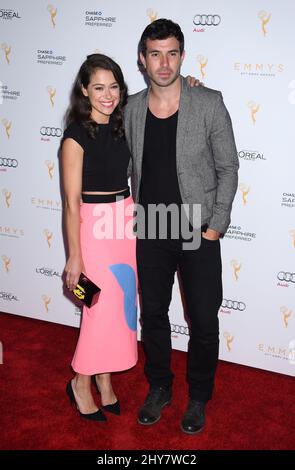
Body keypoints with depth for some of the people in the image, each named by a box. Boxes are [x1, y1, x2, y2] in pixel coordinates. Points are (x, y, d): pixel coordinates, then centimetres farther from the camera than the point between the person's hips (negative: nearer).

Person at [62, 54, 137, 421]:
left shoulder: (122, 126, 5)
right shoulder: (77, 134, -13)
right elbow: (72, 201, -13)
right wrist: (74, 256, -13)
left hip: (126, 222, 6)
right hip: (94, 226, -6)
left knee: (120, 305, 13)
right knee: (103, 309, 0)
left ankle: (104, 379, 31)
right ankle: (81, 384, 23)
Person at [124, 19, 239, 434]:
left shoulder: (209, 104, -9)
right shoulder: (132, 109, 0)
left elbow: (227, 168, -5)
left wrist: (216, 226, -9)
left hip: (199, 234, -3)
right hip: (150, 233, 3)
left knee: (204, 322, 6)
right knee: (153, 314, 15)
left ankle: (198, 396, 29)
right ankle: (159, 387, 37)